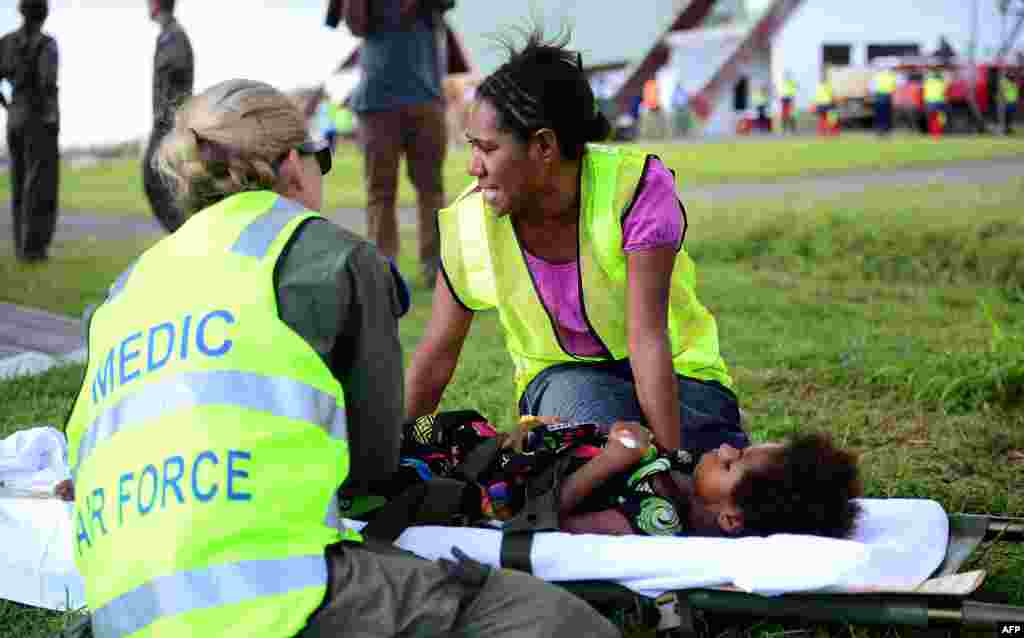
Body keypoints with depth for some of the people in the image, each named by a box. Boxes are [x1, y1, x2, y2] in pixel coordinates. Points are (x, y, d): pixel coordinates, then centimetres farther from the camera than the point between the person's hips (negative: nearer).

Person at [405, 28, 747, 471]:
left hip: (675, 377, -1)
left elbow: (648, 338, -30)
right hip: (562, 380, 1)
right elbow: (435, 358, -3)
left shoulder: (636, 186, -24)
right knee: (582, 401, -35)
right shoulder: (470, 224, -15)